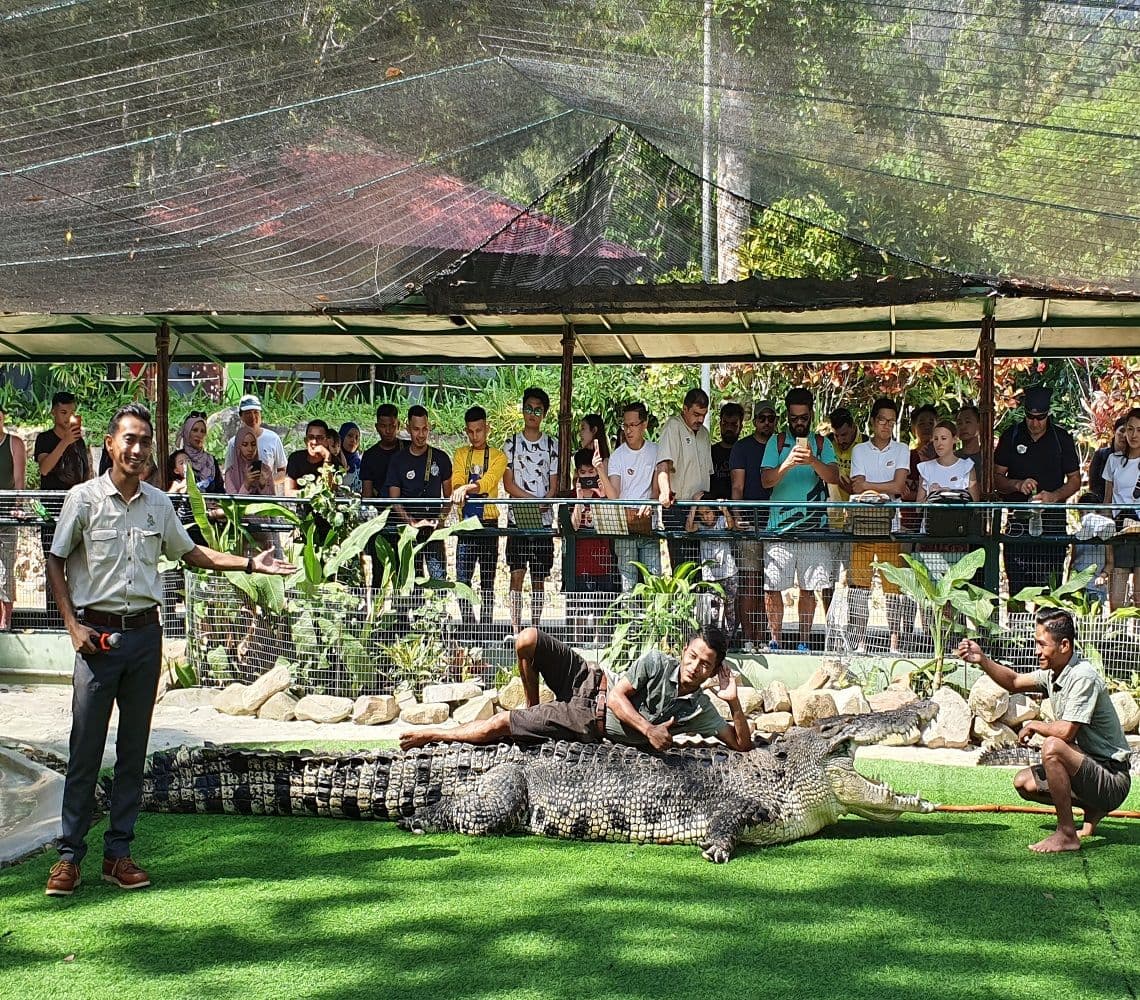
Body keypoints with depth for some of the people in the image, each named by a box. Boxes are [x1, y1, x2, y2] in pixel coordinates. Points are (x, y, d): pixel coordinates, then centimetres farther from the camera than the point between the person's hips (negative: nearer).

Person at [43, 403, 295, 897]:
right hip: (98, 634, -4)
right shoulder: (84, 499, -5)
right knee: (85, 748, -3)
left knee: (134, 748, 7)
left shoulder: (159, 504, 7)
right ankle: (69, 854, 6)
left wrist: (250, 564, 11)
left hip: (145, 633, 4)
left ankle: (118, 852, 15)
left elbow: (190, 552, 20)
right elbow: (55, 563, 0)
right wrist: (74, 625, -7)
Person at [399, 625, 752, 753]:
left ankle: (432, 736, 7)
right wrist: (649, 729, -26)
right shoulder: (658, 663, -12)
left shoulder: (700, 710, -9)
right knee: (528, 639, -18)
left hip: (588, 726, -1)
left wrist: (734, 702, -28)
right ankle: (534, 708, 8)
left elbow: (743, 744, -11)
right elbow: (617, 695, -12)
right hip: (590, 686, 1)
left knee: (499, 725, -14)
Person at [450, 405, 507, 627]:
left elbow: (489, 481, -13)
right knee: (462, 580, -6)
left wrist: (467, 487, -31)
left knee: (487, 582, 3)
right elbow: (456, 480, -2)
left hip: (489, 524, -2)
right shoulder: (461, 454, 13)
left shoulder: (498, 456, 4)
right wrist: (459, 492, -26)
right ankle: (469, 625, 2)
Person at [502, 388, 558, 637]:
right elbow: (508, 484, 0)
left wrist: (544, 504, -14)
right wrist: (535, 500, -12)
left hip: (543, 520, 1)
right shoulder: (511, 444, 6)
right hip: (517, 519, -1)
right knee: (517, 574, -6)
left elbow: (554, 484, 5)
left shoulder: (552, 446, 8)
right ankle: (515, 630, -5)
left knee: (539, 578, 4)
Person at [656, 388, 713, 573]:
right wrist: (665, 492, -34)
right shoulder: (673, 427, -5)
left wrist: (703, 492, 9)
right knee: (681, 563, -12)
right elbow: (663, 464, -19)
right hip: (676, 507, -7)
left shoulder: (704, 433, 18)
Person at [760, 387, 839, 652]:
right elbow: (766, 481, -2)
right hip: (780, 527, -1)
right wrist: (787, 464, -21)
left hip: (813, 527, 1)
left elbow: (834, 477, -4)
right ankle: (775, 640, 8)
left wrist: (813, 461, -23)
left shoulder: (821, 443, 10)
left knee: (808, 588, 3)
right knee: (772, 587, -4)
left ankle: (804, 642, 11)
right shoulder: (777, 441, 8)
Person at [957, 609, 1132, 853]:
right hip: (1089, 769, 10)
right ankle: (1092, 810, 18)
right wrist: (981, 660, 3)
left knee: (1052, 747, -31)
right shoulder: (1053, 673, 5)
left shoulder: (1082, 677, -22)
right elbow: (1014, 682, 19)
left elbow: (1066, 732, -28)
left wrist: (1033, 726, -8)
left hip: (1112, 779, -10)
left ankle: (1067, 834, -20)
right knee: (1023, 782, 9)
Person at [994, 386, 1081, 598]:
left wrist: (1054, 496, -12)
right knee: (1017, 585, -3)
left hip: (1052, 519, -1)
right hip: (1018, 520, 1)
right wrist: (1018, 485, -12)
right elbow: (996, 477, 8)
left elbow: (1075, 480, 8)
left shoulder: (1062, 438, 6)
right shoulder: (1011, 437, 7)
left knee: (1050, 586, -5)